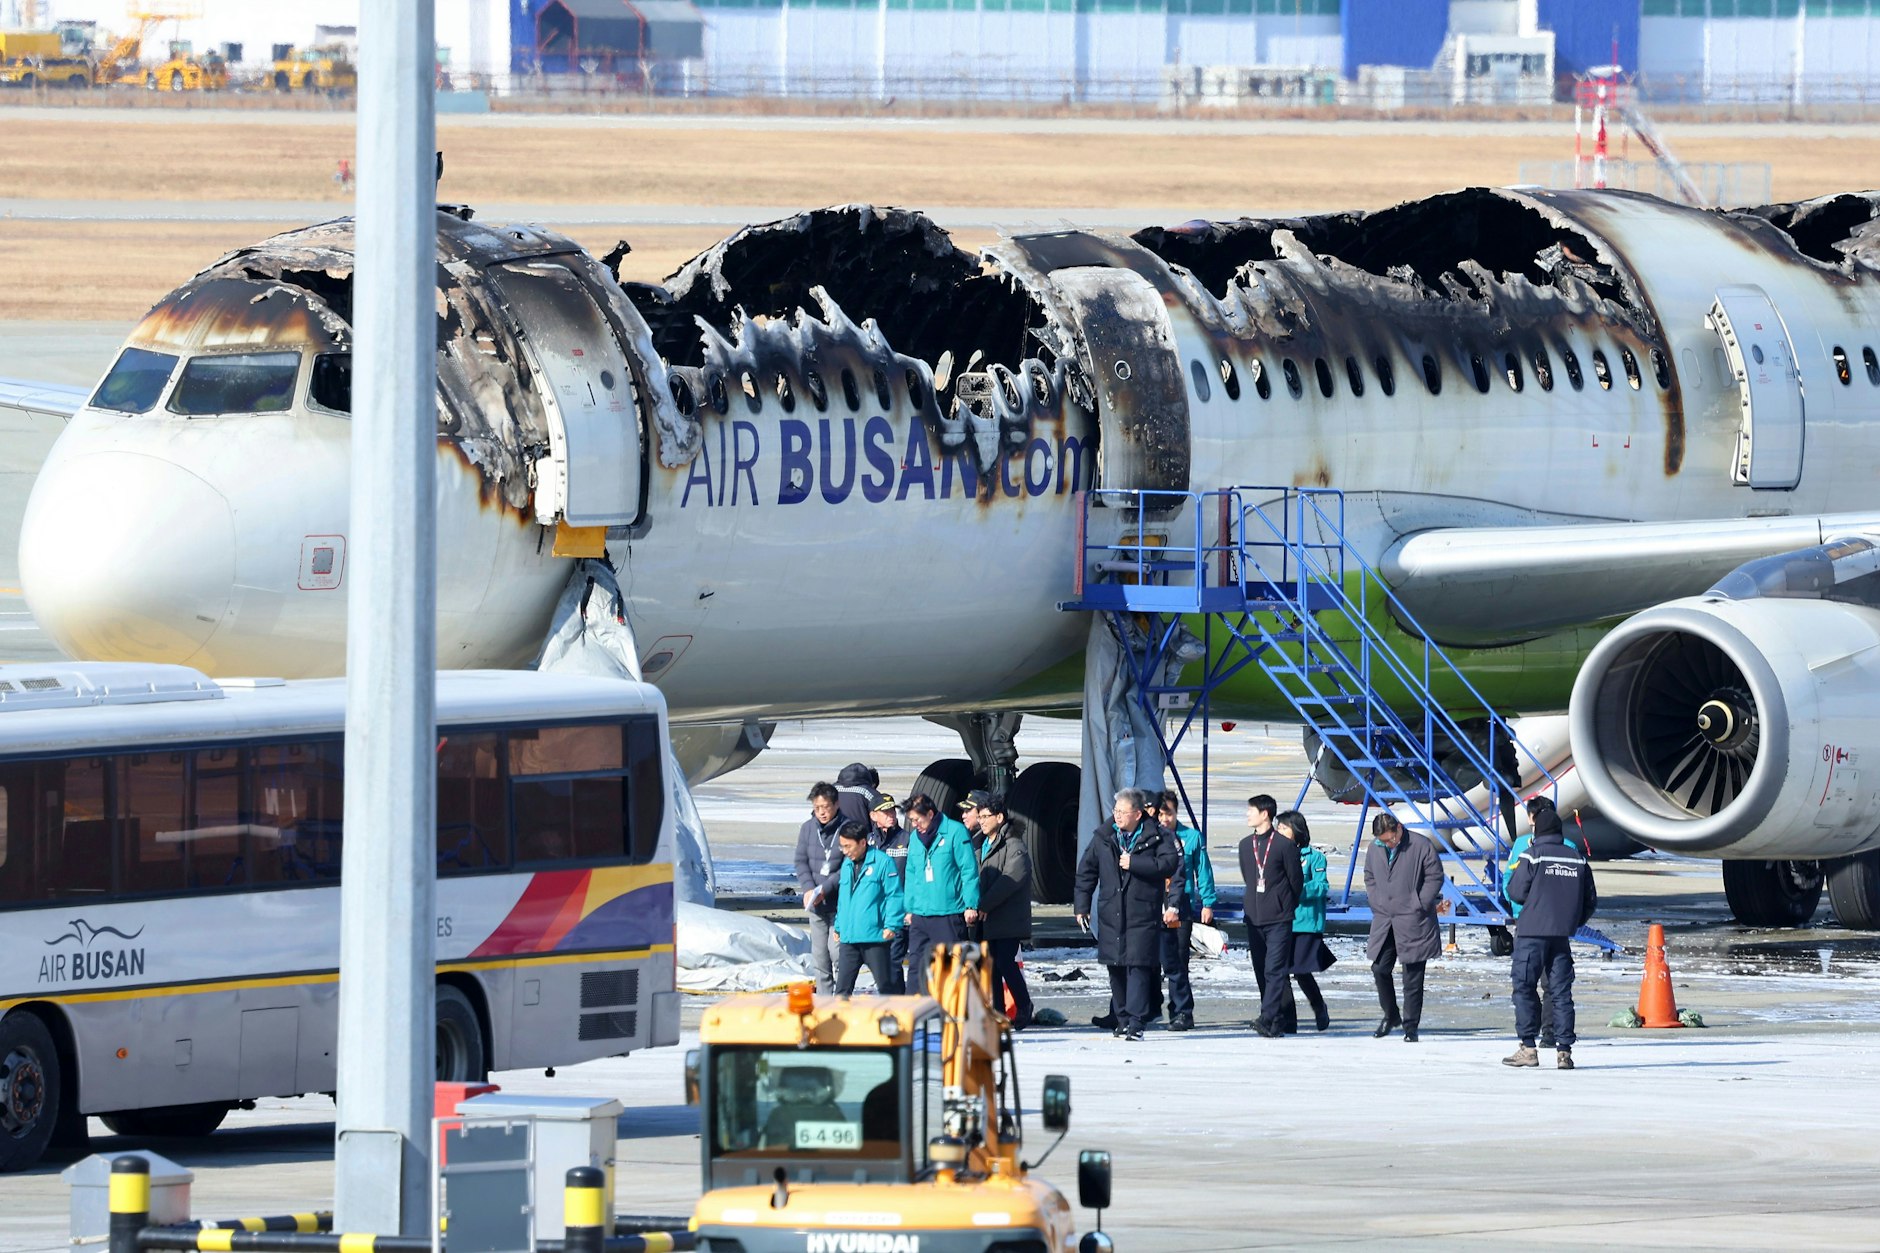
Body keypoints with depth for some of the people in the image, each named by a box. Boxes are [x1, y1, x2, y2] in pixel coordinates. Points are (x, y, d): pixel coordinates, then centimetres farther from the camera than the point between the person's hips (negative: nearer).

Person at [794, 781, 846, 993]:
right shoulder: (807, 828, 5)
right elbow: (801, 862, 8)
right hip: (816, 904, 5)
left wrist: (825, 889, -17)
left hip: (840, 902, -5)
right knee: (819, 955, 8)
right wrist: (808, 889, -9)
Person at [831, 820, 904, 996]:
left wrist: (891, 925, -17)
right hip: (849, 937, 7)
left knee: (885, 985, 2)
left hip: (875, 936, -6)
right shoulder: (847, 864, 14)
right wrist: (838, 926, 20)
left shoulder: (883, 862, -8)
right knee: (842, 986, 3)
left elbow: (894, 895, -10)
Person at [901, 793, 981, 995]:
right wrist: (909, 908, 15)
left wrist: (971, 905, -11)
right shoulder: (914, 838, 12)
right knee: (917, 966, 2)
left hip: (950, 915, -6)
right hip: (920, 916, 6)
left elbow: (969, 870, -7)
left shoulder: (955, 832, -6)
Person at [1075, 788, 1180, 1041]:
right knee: (1116, 967, 8)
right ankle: (1122, 1018, 20)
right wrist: (1082, 905, 9)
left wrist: (1134, 863, -16)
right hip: (1111, 913, 4)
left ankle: (1136, 1022, -12)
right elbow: (1086, 870, 13)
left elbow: (1170, 863, -13)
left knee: (1138, 966, -11)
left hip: (1143, 913, -4)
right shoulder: (1103, 837, 9)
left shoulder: (1156, 837, -2)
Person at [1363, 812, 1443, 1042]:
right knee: (1379, 969, 4)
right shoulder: (1374, 849, 7)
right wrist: (1376, 903, 6)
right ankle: (1390, 1016, 25)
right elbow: (1369, 878, 20)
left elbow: (1435, 877, -3)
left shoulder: (1421, 846, -7)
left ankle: (1411, 1026, 5)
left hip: (1413, 921, -5)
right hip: (1384, 920, 5)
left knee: (1412, 977, -2)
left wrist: (1420, 906, -8)